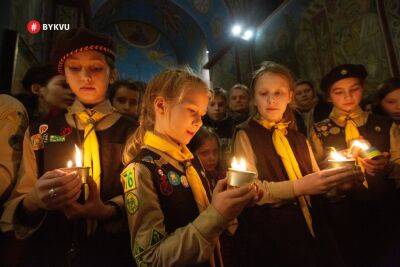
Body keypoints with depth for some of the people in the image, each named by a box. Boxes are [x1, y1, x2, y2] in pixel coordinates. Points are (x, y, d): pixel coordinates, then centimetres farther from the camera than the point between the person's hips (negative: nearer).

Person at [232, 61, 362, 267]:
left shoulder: (299, 139, 12)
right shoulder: (245, 135, -7)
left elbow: (318, 185, 11)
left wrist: (338, 180, -10)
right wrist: (300, 187, -27)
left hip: (312, 233, 6)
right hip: (269, 239, -5)